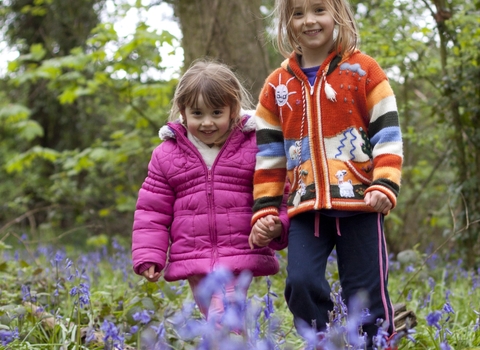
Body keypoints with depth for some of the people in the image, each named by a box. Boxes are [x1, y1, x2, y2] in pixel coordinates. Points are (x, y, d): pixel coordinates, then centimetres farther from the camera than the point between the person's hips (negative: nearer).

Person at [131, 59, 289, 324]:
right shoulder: (166, 155, 6)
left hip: (240, 257, -3)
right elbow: (152, 211, 9)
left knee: (223, 320, -18)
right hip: (193, 261, 3)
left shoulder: (253, 147, 0)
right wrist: (148, 256, 1)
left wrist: (276, 225, -18)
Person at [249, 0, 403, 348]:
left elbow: (388, 134, 1)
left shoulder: (363, 70, 2)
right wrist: (265, 208, 7)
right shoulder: (277, 85, 9)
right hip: (305, 206, 2)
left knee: (366, 293, 0)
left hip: (360, 201, -2)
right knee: (301, 283, -11)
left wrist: (384, 186, -11)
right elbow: (269, 152, 13)